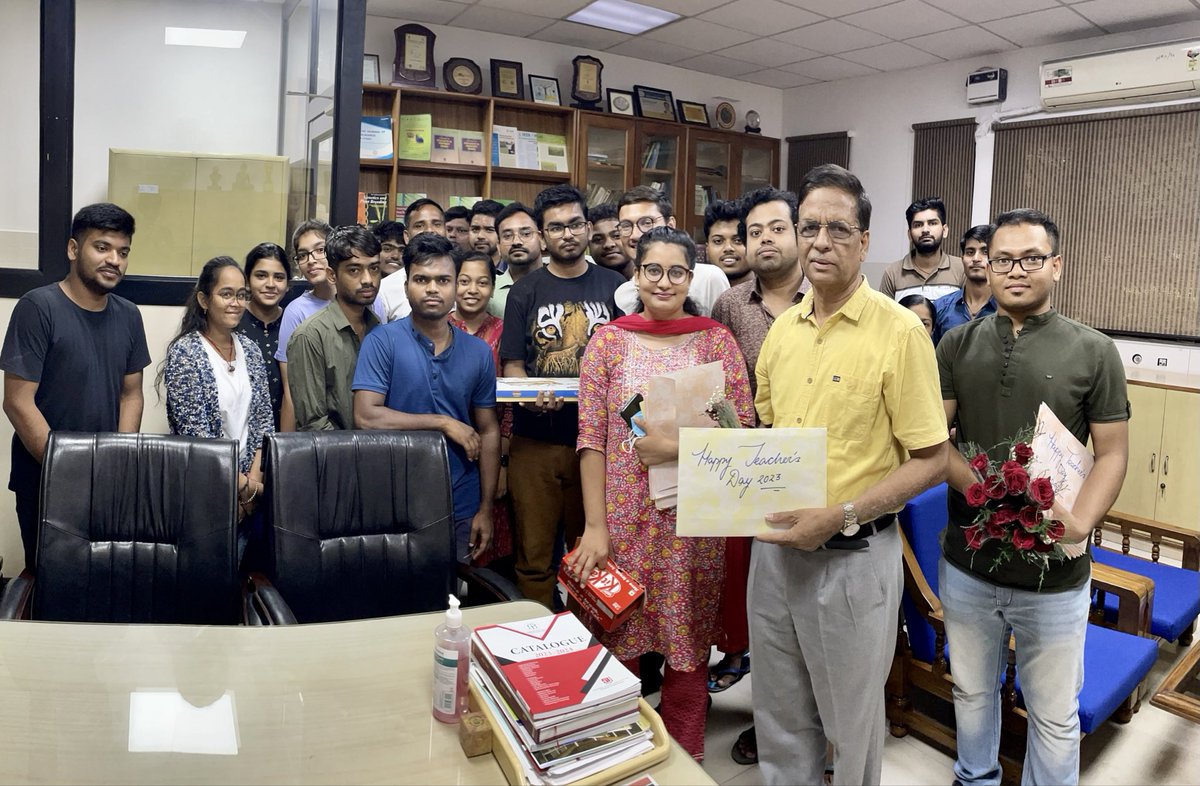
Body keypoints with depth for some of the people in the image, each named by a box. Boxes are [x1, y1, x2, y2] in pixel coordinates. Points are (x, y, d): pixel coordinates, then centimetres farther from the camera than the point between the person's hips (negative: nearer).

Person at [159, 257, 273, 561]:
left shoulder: (250, 349, 6)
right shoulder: (184, 352, -11)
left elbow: (263, 417, 6)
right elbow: (194, 431, -16)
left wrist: (254, 477, -7)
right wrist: (241, 483, -13)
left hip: (250, 480, 5)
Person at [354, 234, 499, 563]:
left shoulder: (478, 352, 4)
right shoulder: (382, 342, -7)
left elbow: (488, 431, 7)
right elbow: (366, 416, -17)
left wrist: (486, 510, 4)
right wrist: (444, 423, -14)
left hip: (460, 509, 3)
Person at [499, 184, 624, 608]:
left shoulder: (613, 286, 8)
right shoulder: (525, 291, 7)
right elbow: (512, 363, 4)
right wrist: (530, 397, -17)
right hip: (536, 441, 0)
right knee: (534, 554, 4)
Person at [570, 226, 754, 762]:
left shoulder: (717, 341, 3)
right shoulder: (608, 341, 3)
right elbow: (591, 438, -1)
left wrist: (678, 447, -16)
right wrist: (594, 527, -7)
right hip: (625, 519, 0)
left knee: (689, 647, 8)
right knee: (620, 643, 8)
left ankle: (684, 760, 29)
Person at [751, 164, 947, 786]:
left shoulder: (899, 332, -13)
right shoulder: (783, 328, 5)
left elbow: (930, 460, -13)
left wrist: (839, 516, -22)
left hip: (853, 554, -5)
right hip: (775, 544, 6)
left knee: (852, 719, 15)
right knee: (780, 714, 21)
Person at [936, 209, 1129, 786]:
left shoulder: (1094, 352, -2)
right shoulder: (958, 345, 2)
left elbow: (1112, 454, -2)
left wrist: (1078, 525, -19)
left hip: (1055, 578, -2)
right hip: (967, 563, 2)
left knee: (1054, 715, 11)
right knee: (972, 693, 20)